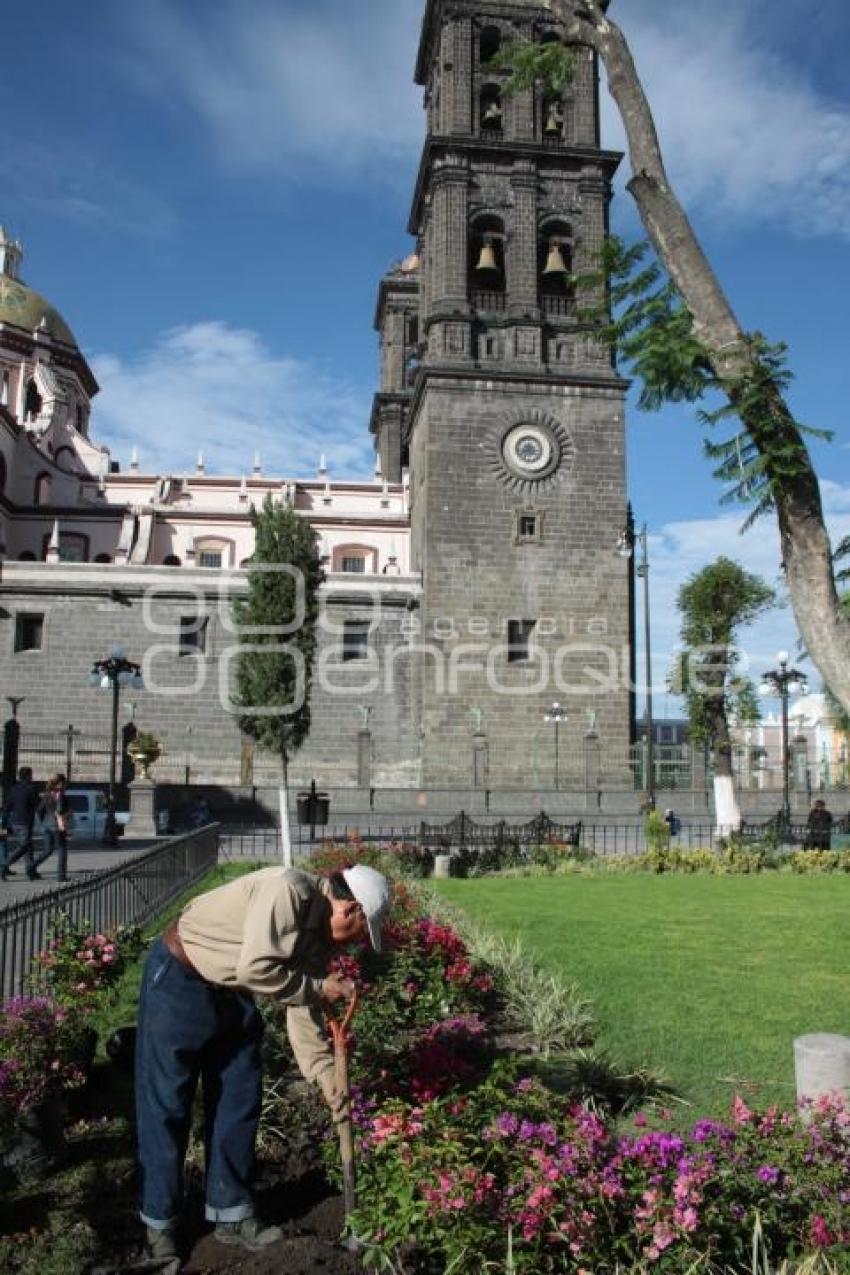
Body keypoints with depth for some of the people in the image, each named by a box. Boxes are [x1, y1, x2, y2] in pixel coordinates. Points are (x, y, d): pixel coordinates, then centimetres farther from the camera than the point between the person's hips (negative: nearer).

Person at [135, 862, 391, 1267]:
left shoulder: (320, 933, -1)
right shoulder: (287, 890, -29)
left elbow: (303, 1009, 4)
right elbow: (255, 968, -33)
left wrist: (328, 1079, 1)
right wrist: (318, 988, -22)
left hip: (231, 992, 9)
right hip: (179, 980, -9)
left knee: (240, 1100, 10)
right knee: (166, 1104, 2)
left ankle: (231, 1214, 25)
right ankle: (159, 1223, 18)